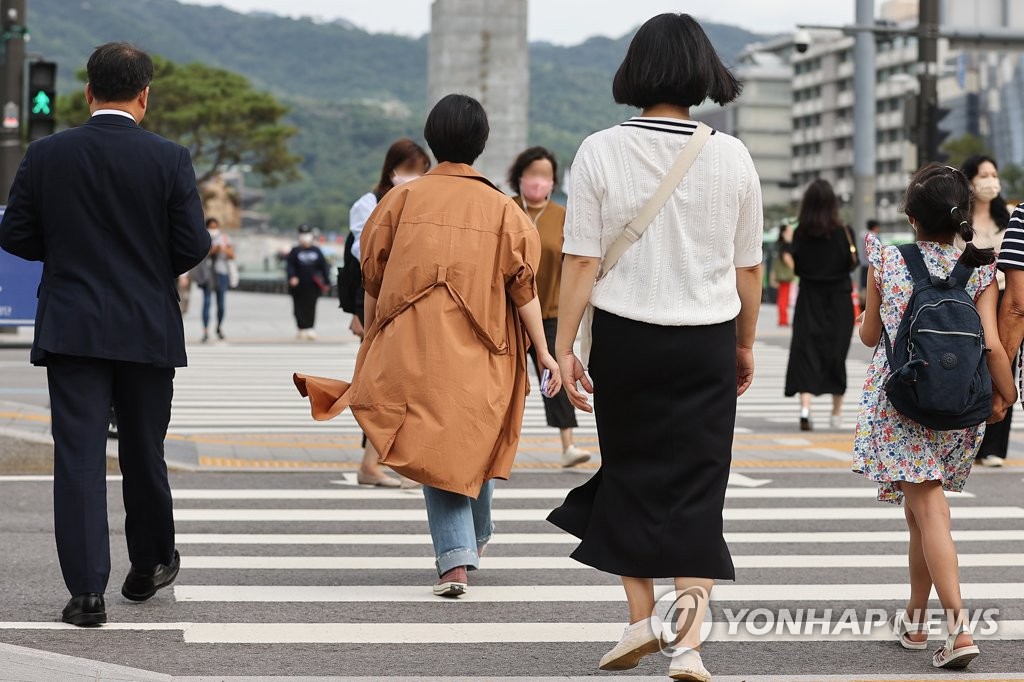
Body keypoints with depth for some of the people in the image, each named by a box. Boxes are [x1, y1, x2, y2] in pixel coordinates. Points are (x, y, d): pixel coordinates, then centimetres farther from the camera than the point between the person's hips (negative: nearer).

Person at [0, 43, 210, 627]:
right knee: (144, 453, 15)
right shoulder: (169, 160, -7)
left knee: (79, 458, 0)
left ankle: (87, 591, -6)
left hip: (71, 330, 0)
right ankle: (150, 566, 32)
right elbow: (194, 246, -8)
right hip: (148, 331, 0)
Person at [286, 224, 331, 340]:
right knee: (299, 308, 2)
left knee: (311, 308, -4)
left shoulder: (317, 251, 9)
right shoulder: (295, 251, 3)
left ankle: (310, 329, -5)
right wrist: (292, 277, -23)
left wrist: (326, 282, 5)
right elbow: (290, 265, -4)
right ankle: (302, 329, 11)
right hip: (298, 285, -1)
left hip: (313, 286, 1)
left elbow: (323, 266, 10)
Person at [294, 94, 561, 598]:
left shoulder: (401, 199, 2)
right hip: (480, 354, 1)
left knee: (433, 448, 2)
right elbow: (522, 285, -4)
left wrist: (373, 344, 16)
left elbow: (372, 278, 5)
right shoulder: (500, 207, 0)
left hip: (411, 351, 0)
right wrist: (543, 351, 0)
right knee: (476, 442, 19)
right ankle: (476, 539, 38)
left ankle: (455, 560, -11)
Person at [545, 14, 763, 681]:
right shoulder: (730, 156, -3)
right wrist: (746, 343, 18)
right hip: (707, 343, 1)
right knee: (696, 491, 5)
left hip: (625, 338, 0)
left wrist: (564, 347, -3)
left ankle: (642, 617, 18)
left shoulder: (601, 152, -7)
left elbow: (582, 261, -8)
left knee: (629, 477, 16)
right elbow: (748, 266, 5)